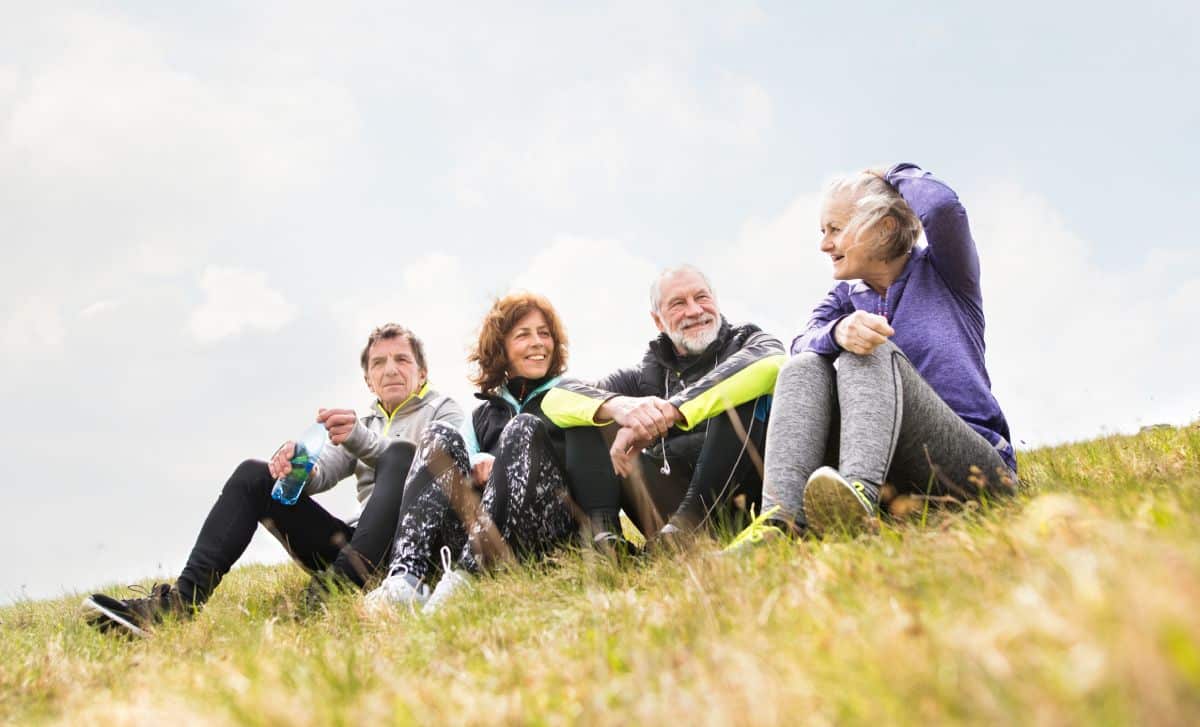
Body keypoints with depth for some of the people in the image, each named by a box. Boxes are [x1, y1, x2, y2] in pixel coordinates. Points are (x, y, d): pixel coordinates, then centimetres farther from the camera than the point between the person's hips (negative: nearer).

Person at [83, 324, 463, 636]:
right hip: (360, 548, 5)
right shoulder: (364, 422, 27)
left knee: (401, 455, -33)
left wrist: (360, 439, -31)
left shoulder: (444, 411, 12)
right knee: (253, 474, -6)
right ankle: (183, 598, -25)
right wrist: (299, 465, -20)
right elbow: (322, 472, 6)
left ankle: (340, 587, -50)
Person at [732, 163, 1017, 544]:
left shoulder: (941, 273, 8)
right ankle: (780, 518, -41)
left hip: (975, 464, -4)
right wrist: (839, 331, -30)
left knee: (871, 355, -25)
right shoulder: (844, 299, 18)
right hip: (893, 481, 4)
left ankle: (860, 496, -54)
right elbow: (802, 344, -6)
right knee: (805, 368, -16)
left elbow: (942, 205, -16)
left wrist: (897, 175, 6)